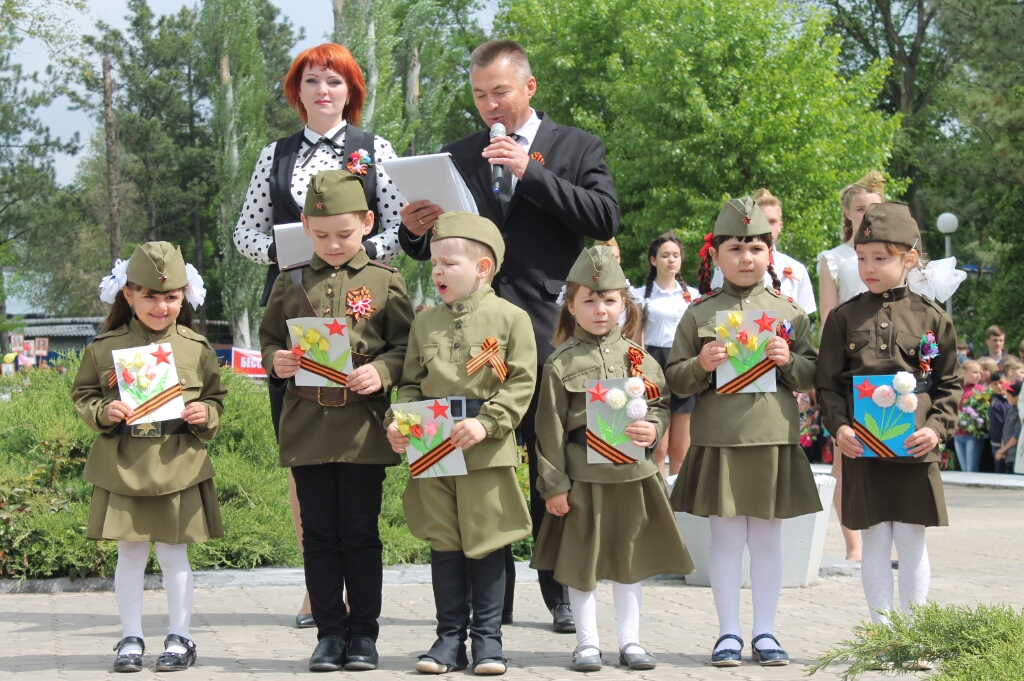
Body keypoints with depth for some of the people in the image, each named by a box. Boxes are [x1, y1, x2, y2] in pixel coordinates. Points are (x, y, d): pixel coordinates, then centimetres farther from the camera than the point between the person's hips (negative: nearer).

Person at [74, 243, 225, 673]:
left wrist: (206, 414, -9)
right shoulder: (105, 348, 1)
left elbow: (216, 397, 11)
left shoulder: (196, 348, 3)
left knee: (174, 553, 5)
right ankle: (131, 639, 15)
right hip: (123, 465, 0)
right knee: (130, 553, 6)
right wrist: (102, 412, -11)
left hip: (179, 466, 0)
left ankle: (179, 639, 14)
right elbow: (83, 394, 8)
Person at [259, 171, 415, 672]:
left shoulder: (385, 282, 2)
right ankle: (329, 632, 14)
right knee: (319, 534, 6)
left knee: (360, 533, 2)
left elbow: (406, 346, 0)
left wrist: (381, 371, -18)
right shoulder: (291, 285, 9)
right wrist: (275, 363, -6)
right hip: (306, 425, 2)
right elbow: (269, 340, 15)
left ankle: (363, 632, 12)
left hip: (363, 425, -2)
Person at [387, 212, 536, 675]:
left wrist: (486, 423, -18)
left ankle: (487, 637, 13)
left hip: (487, 452, -4)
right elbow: (411, 382, 14)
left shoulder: (510, 318, -3)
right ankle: (450, 637, 15)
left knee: (486, 542, 3)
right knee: (443, 543, 7)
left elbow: (521, 383, -7)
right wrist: (398, 421, -4)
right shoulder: (425, 322, 10)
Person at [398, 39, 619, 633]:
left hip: (549, 326, -2)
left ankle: (562, 592, 12)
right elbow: (435, 249, 15)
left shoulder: (577, 149, 8)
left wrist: (531, 172, -14)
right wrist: (416, 232, -8)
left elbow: (606, 218, -9)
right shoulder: (459, 156, 15)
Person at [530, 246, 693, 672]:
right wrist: (553, 484, -7)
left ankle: (629, 640, 20)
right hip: (582, 475, -3)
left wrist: (652, 430, -11)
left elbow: (660, 404, 12)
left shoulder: (638, 357, 6)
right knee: (582, 560, 5)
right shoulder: (561, 363, -3)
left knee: (630, 558, 10)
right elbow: (550, 428, -3)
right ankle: (587, 642, 16)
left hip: (633, 473, 3)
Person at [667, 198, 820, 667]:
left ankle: (764, 632, 16)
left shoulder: (789, 312, 7)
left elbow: (812, 377, 10)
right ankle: (728, 633, 11)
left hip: (774, 437, 1)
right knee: (726, 537, 3)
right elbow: (675, 379, 5)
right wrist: (701, 366, -13)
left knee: (767, 538, 7)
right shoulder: (699, 313, 4)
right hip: (719, 438, -1)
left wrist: (789, 361, -9)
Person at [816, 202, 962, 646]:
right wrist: (838, 426, -12)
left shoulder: (932, 317, 4)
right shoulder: (843, 317, 5)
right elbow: (827, 381, 4)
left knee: (912, 540, 4)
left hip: (915, 446, 0)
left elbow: (951, 383, 6)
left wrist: (936, 427, -9)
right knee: (876, 539, 3)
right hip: (861, 445, 0)